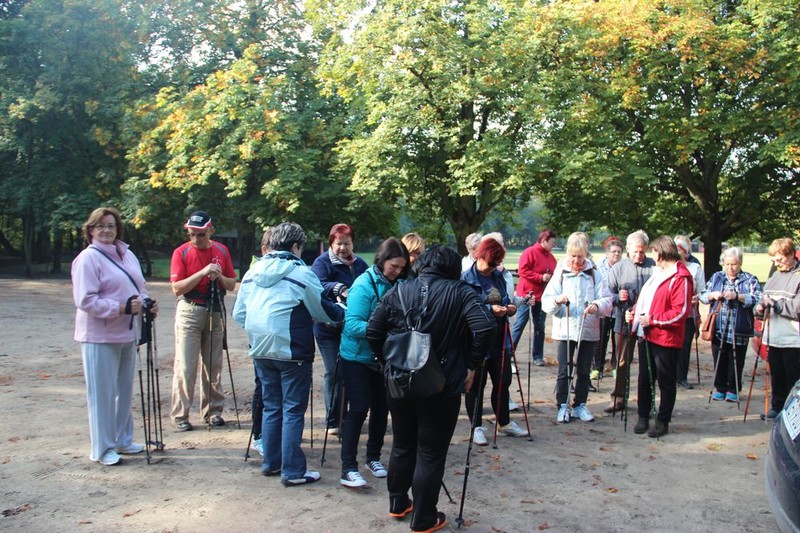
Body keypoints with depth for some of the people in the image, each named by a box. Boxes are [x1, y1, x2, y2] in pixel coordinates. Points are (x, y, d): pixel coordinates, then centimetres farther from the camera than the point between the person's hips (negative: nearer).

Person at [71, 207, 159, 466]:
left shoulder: (127, 255, 11)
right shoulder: (88, 258, -11)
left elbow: (139, 287, 19)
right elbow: (85, 300, -17)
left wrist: (147, 303, -2)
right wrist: (122, 308, -21)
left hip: (127, 333, 7)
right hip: (100, 336, -7)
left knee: (125, 389, 16)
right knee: (102, 392, 1)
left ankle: (123, 440, 30)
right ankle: (102, 448, 13)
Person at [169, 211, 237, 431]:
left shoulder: (222, 251, 6)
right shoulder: (181, 252, -5)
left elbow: (232, 285, 8)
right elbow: (177, 288, -12)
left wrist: (219, 277, -13)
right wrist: (202, 273, -21)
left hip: (215, 311, 3)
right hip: (190, 312, -3)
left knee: (214, 364, 9)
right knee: (185, 366, -4)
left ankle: (213, 410, 18)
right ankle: (180, 415, 5)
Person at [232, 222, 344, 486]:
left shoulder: (252, 272, 7)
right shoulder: (301, 273, -11)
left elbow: (238, 314, 9)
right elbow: (323, 310, -3)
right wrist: (345, 314, 15)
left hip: (261, 352, 6)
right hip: (292, 352, -6)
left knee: (271, 407, 18)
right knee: (293, 410, 2)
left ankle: (271, 462, 28)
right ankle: (293, 471, 6)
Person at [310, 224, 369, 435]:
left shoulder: (360, 264, 10)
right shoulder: (322, 262, -6)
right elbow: (318, 285, -25)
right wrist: (339, 289, -39)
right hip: (329, 328, -5)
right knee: (333, 373, -4)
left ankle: (344, 416, 27)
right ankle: (333, 421, 7)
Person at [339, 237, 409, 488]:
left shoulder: (397, 285, 1)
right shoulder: (364, 284, -18)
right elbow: (353, 324, -24)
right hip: (357, 357, -6)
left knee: (381, 407, 11)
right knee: (359, 408, -8)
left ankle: (373, 457, 28)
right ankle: (348, 468, -1)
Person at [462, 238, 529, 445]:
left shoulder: (498, 276, 9)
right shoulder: (466, 279, -13)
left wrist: (509, 308, -2)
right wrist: (490, 309, -27)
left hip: (499, 339, 7)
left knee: (503, 381, 15)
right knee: (476, 384, 6)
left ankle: (505, 423, 32)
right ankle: (477, 427, 19)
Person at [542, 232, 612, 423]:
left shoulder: (595, 274, 2)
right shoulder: (560, 273, 2)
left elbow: (607, 301, -2)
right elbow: (546, 303, -1)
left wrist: (597, 305, -24)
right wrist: (557, 300, -23)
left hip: (589, 331, 1)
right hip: (565, 330, -1)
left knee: (584, 371, 12)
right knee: (564, 371, 2)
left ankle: (580, 405, 24)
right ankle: (563, 406, 13)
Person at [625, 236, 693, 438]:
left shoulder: (680, 278, -14)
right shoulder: (658, 273, 14)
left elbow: (680, 312, -20)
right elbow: (645, 298, 21)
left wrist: (652, 319, -19)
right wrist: (634, 311, 4)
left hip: (666, 339, -8)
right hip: (649, 336, 8)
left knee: (666, 381, 6)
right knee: (645, 378, 13)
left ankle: (663, 422, 17)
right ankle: (643, 417, 25)